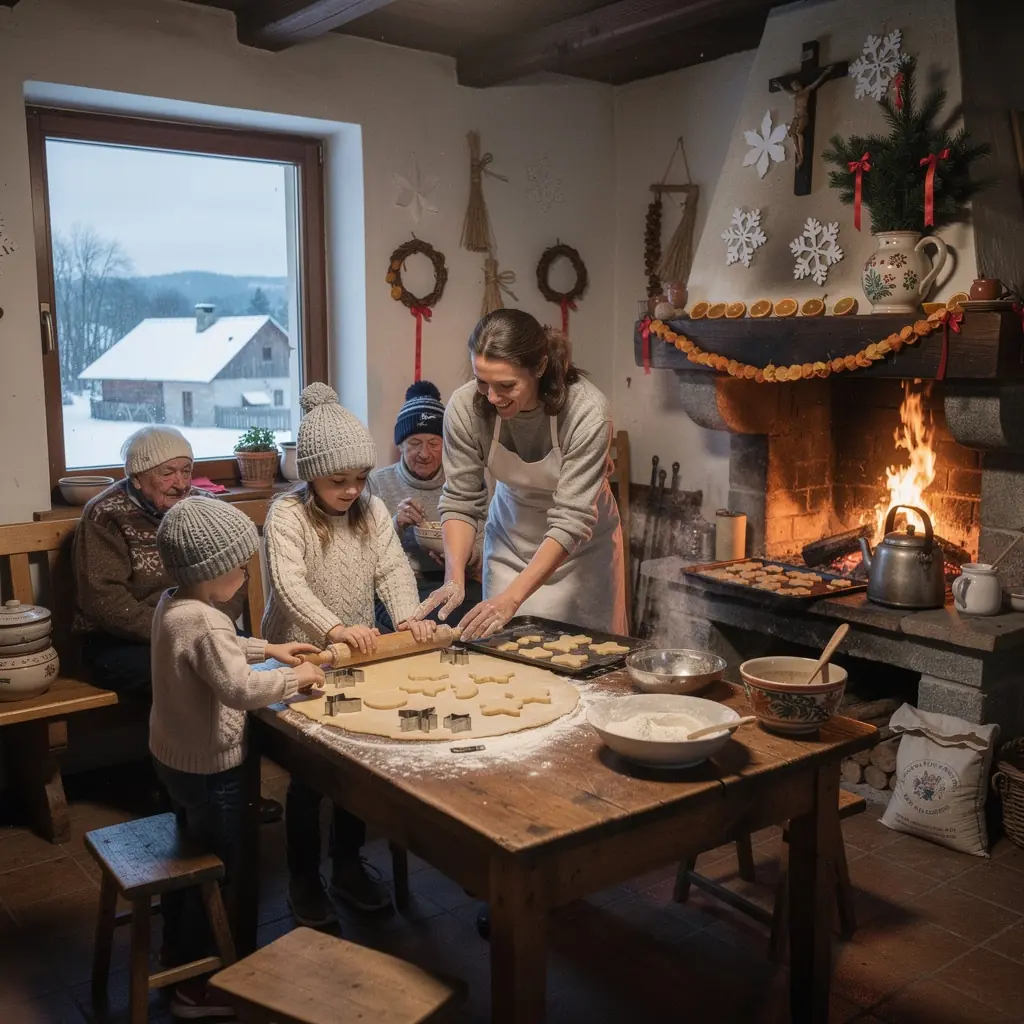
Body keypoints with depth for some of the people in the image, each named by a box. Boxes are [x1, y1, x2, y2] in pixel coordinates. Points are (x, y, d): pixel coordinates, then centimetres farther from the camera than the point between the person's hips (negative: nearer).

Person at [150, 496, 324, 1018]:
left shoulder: (171, 605, 0)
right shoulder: (206, 624, -30)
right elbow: (241, 690, -35)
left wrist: (266, 648, 12)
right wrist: (294, 678, -21)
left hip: (171, 756, 10)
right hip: (210, 769, -10)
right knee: (214, 874, 8)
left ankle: (176, 954, 45)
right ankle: (196, 987, 22)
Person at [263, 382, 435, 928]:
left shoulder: (372, 510, 3)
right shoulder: (287, 514, -14)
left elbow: (393, 569, -4)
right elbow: (289, 583, -27)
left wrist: (408, 617, -23)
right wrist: (333, 628, -42)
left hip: (359, 653, 5)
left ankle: (348, 865, 30)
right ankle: (303, 878, 20)